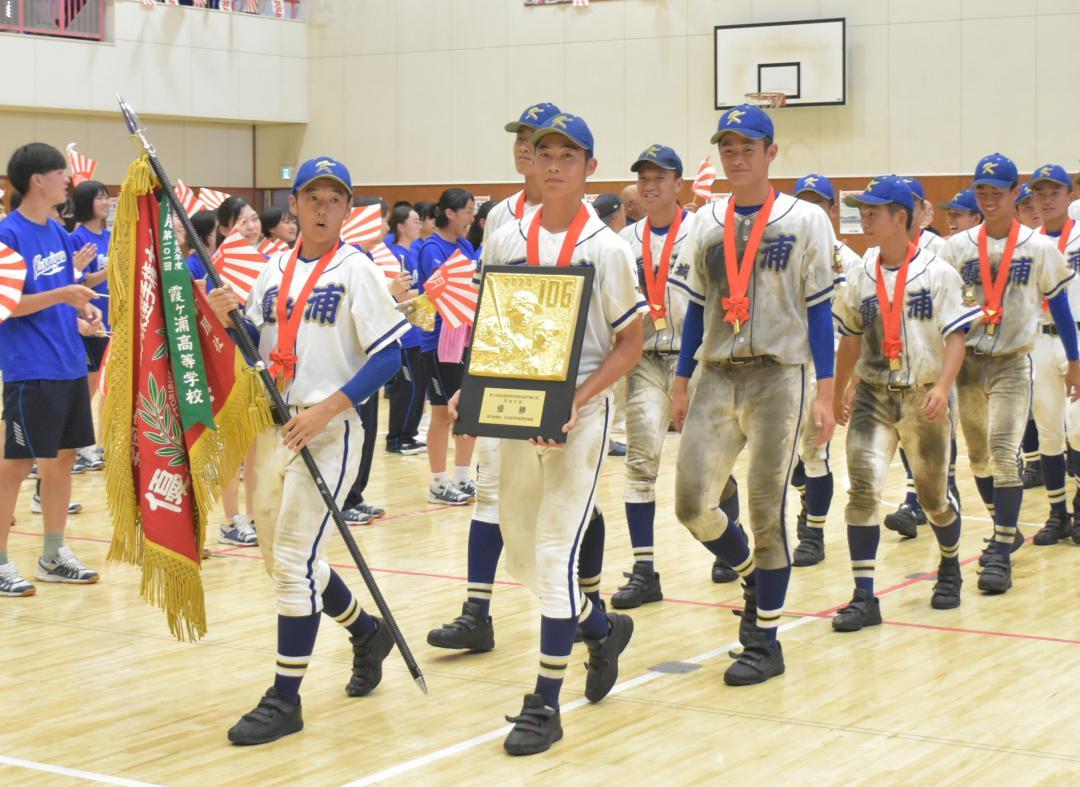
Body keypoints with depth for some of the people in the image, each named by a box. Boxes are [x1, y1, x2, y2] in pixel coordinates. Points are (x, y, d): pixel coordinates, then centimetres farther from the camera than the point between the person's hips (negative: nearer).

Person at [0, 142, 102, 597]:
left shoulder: (57, 232, 12)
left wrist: (82, 309, 3)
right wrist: (60, 294, -23)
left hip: (69, 366, 8)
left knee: (62, 458, 12)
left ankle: (53, 556, 22)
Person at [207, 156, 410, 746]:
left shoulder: (356, 270, -7)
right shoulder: (276, 269, 11)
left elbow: (388, 355, -12)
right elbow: (252, 346, 15)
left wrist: (326, 409, -20)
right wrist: (228, 317, -6)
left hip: (328, 431, -7)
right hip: (272, 427, 7)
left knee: (294, 558, -10)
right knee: (280, 557, 15)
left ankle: (285, 698, 0)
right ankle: (367, 633, 37)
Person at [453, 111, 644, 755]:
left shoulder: (606, 248, -7)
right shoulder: (506, 242, 5)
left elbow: (630, 344, -5)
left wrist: (576, 400, -18)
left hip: (579, 416, -5)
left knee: (554, 556, -10)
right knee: (522, 554, 14)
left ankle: (545, 705, -1)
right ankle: (602, 628, 41)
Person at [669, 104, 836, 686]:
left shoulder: (805, 221, 0)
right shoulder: (705, 223, 11)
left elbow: (818, 309, -1)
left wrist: (825, 393, -6)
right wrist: (681, 383, 12)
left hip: (777, 376, -4)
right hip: (717, 377, 4)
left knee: (766, 508, -2)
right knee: (690, 503, -4)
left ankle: (764, 640, 10)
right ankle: (753, 578, 26)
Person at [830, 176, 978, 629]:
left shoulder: (937, 274, -7)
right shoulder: (860, 276, 4)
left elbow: (956, 338, -10)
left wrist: (943, 387, -25)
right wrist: (837, 395, 19)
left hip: (923, 399, -2)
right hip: (873, 397, 2)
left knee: (933, 496, 11)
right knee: (862, 490, -13)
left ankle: (950, 568, 40)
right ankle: (864, 597, -10)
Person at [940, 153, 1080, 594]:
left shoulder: (1039, 248, -3)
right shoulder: (957, 247, 2)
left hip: (1012, 363, -3)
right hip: (967, 362, 4)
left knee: (1003, 453, -16)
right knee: (978, 457, 14)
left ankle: (1002, 556, -14)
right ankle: (1007, 532, 34)